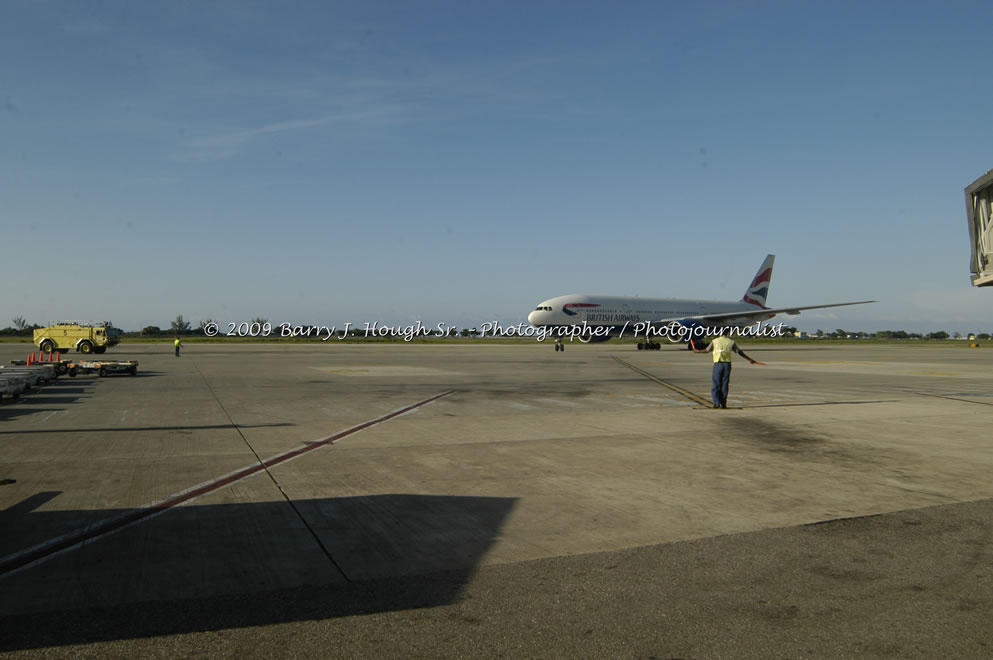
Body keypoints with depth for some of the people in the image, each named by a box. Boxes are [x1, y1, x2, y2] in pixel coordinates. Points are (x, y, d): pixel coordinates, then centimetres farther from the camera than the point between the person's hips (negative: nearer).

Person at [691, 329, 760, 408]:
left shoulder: (715, 341, 0)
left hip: (718, 364, -3)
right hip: (727, 364, 3)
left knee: (716, 384, 1)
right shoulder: (731, 341, 8)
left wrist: (697, 351, 23)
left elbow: (706, 350, 5)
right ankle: (723, 403, 8)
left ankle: (717, 402, -10)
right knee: (725, 385, 7)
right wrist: (750, 359, 22)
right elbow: (739, 352, 12)